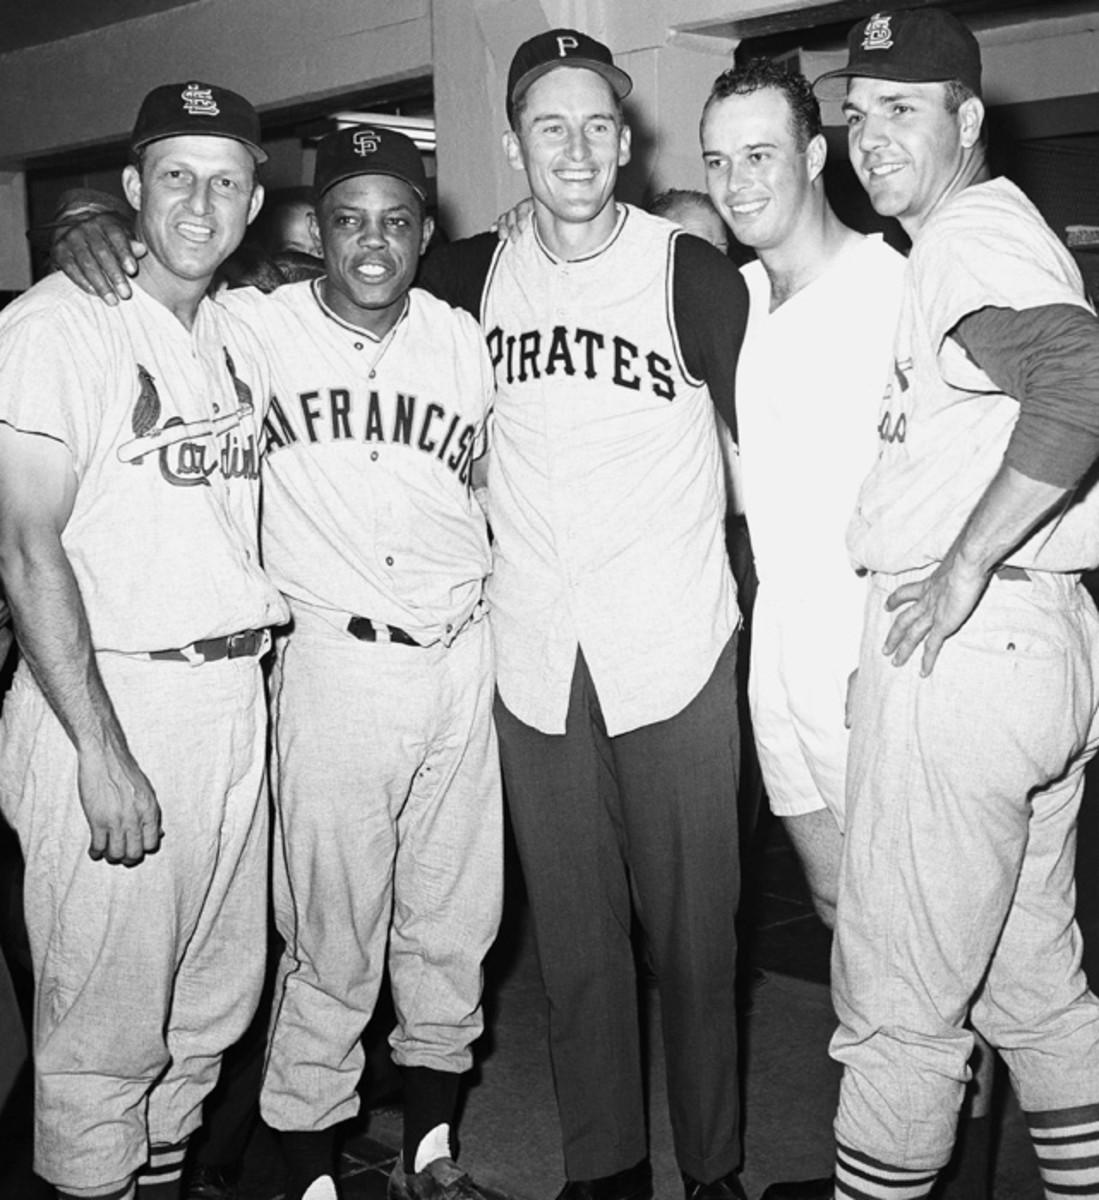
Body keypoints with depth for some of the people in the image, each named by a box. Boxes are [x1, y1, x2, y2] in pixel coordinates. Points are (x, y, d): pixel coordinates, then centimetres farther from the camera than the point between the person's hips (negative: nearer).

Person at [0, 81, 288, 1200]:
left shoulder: (240, 339, 13)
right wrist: (103, 751, -18)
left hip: (233, 696, 7)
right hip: (109, 697, -7)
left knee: (214, 1004, 16)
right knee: (105, 1028, 1)